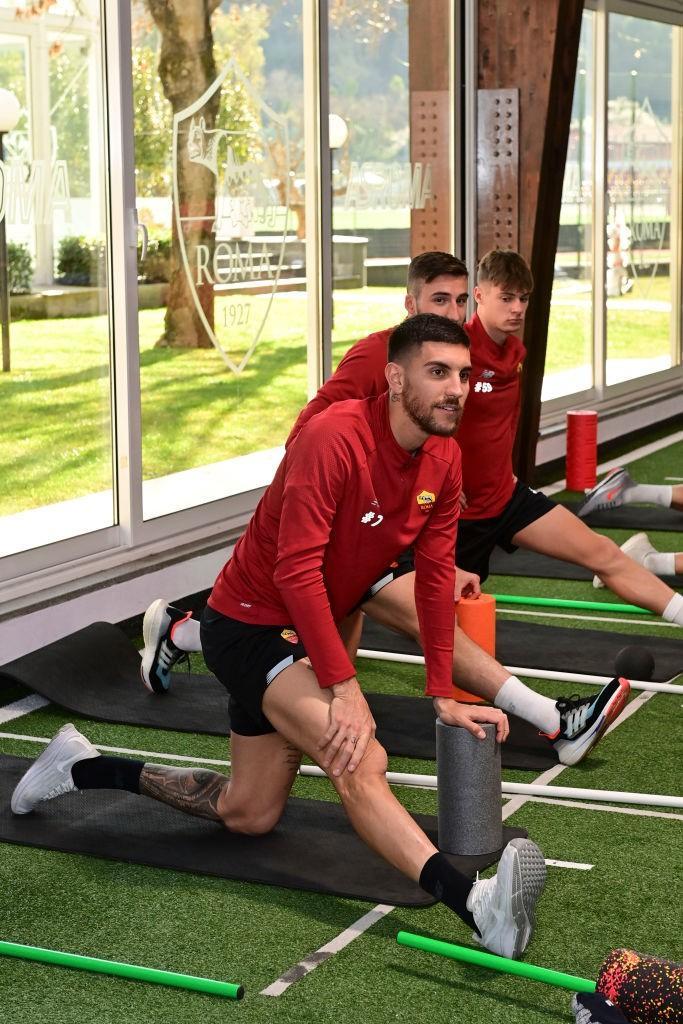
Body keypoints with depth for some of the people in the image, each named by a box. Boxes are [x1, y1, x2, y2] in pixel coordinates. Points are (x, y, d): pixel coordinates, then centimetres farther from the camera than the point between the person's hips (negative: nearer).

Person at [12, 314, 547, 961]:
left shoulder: (444, 458, -4)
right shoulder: (335, 437, -28)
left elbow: (435, 575, 1)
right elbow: (297, 570, -31)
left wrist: (443, 694, -1)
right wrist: (343, 686, -32)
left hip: (307, 632, 9)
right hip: (249, 622, -9)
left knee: (249, 815, 19)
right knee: (361, 762, -31)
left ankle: (85, 767, 32)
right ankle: (475, 904, -44)